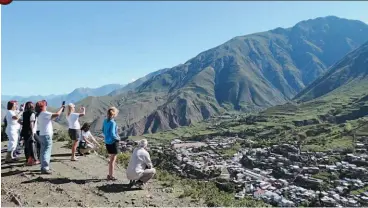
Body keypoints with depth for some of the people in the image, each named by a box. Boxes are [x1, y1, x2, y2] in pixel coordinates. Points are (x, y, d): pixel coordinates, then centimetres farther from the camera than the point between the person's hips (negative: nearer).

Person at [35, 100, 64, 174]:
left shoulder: (39, 115, 13)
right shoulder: (44, 113, -15)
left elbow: (52, 117, 20)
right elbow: (57, 114, -23)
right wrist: (61, 108, -9)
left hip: (42, 135, 9)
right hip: (47, 135, -9)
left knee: (43, 151, 15)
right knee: (47, 151, -8)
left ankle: (43, 167, 23)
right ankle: (45, 168, -10)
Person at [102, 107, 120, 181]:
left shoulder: (105, 121, 3)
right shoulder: (113, 122, -21)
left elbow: (103, 131, 13)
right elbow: (112, 134, -24)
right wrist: (118, 138, -8)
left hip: (107, 142, 8)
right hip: (113, 142, -8)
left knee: (111, 159, 20)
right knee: (113, 160, 5)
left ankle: (110, 174, 28)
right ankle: (111, 176, 13)